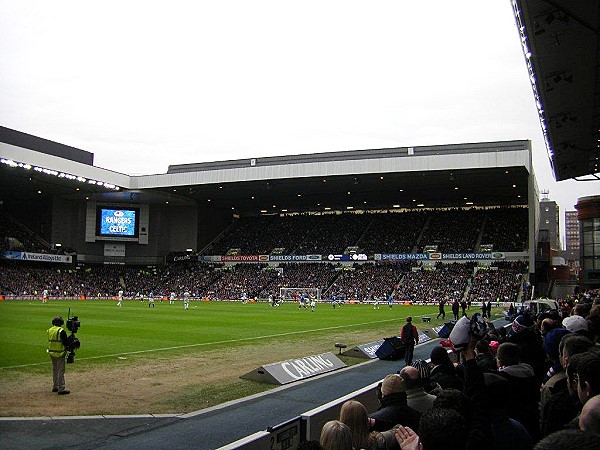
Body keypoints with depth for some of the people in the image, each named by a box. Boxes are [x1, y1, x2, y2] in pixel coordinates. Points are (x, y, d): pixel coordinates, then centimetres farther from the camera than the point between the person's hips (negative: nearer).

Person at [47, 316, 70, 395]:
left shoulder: (49, 330, 6)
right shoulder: (61, 331, -17)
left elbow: (50, 341, 13)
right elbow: (65, 342, -18)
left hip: (51, 353, 7)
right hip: (59, 353, -7)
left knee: (55, 370, 19)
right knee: (61, 371, -3)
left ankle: (55, 387, 27)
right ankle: (61, 389, -4)